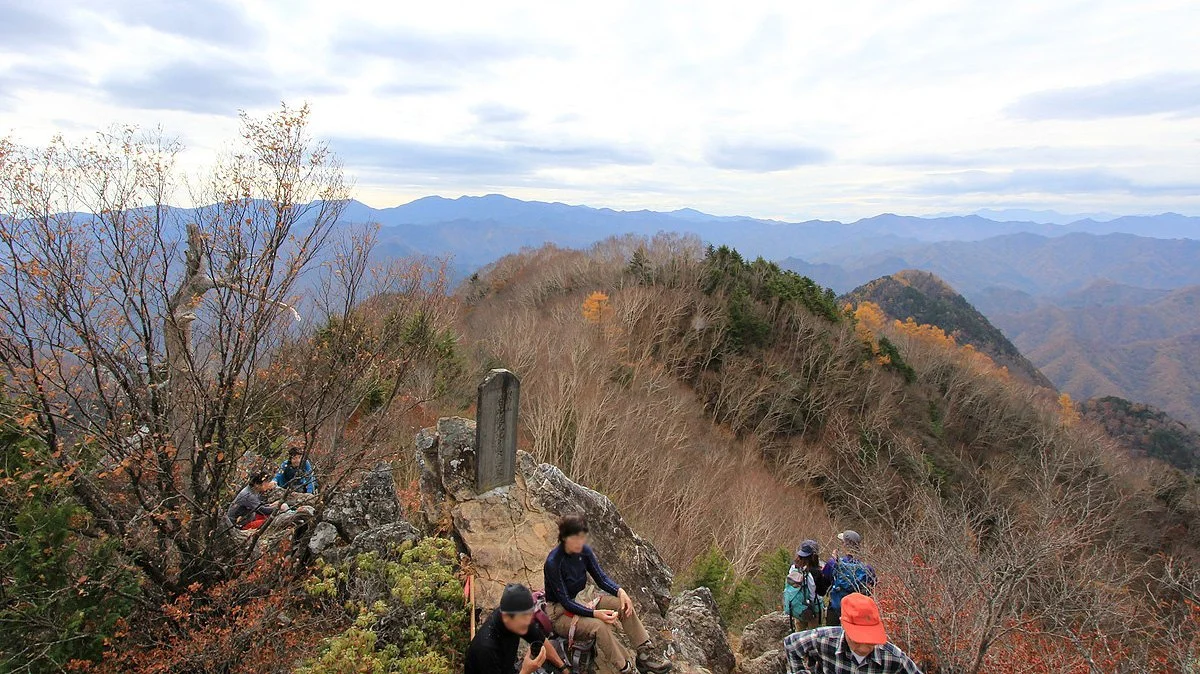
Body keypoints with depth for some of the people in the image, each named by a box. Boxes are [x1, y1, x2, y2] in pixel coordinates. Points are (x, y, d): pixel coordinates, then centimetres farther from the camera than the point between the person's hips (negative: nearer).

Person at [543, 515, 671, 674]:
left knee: (623, 605, -12)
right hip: (559, 613, -7)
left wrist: (620, 591, -20)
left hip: (579, 602, 7)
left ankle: (645, 653, -7)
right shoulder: (553, 562, -27)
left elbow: (601, 578, -1)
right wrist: (595, 613, -34)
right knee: (599, 626, -33)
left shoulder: (584, 551, -8)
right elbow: (565, 601, -24)